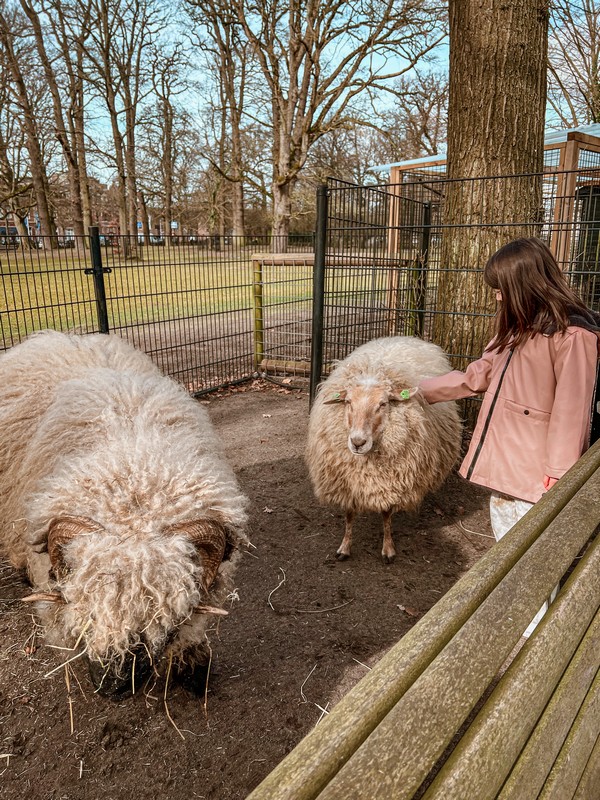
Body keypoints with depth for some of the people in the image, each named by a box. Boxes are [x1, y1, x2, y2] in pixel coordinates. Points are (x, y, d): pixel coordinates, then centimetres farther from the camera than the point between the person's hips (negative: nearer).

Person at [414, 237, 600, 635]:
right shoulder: (518, 330, 13)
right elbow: (474, 377, 19)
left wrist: (558, 477, -16)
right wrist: (416, 390, 18)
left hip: (537, 479, -9)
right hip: (504, 468, 9)